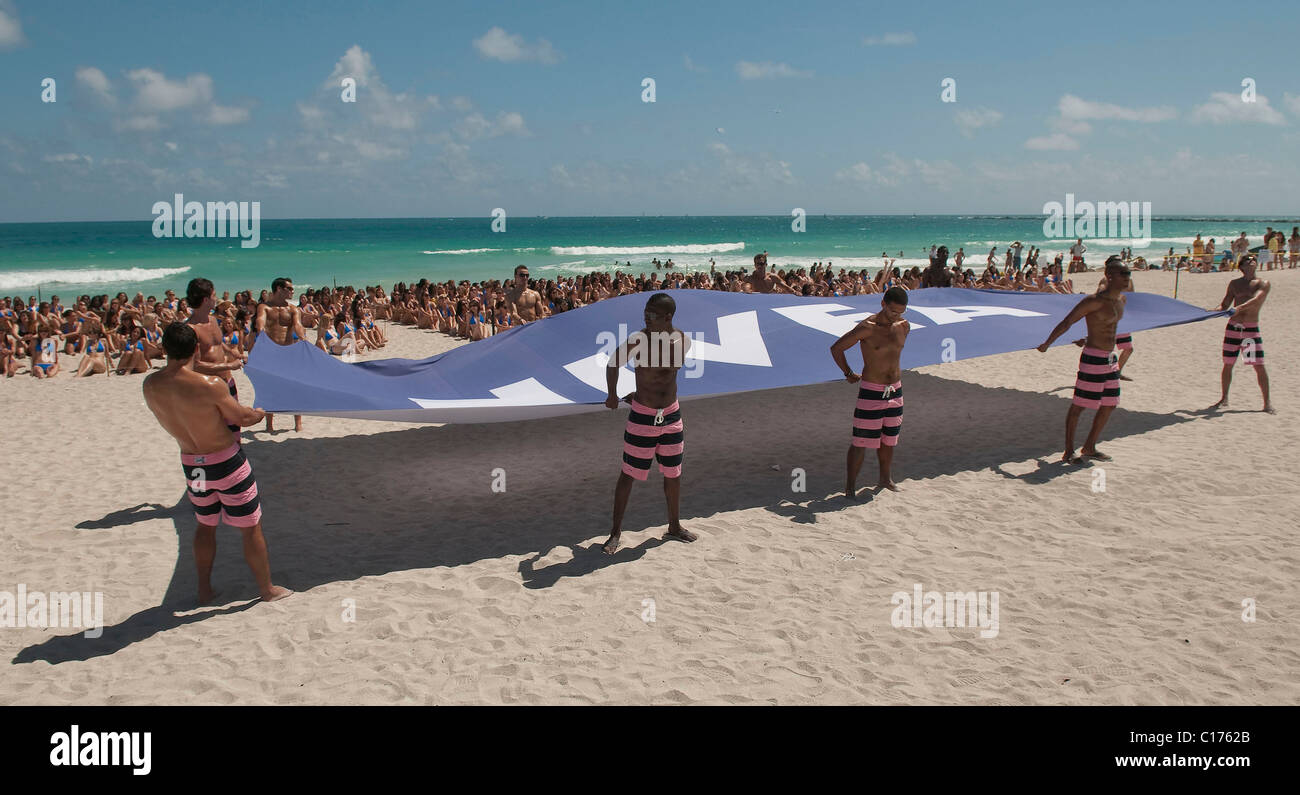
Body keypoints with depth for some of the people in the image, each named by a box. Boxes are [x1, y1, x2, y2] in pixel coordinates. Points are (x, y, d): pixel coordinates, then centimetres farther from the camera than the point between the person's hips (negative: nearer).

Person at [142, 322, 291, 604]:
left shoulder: (150, 385, -7)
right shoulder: (209, 385, -25)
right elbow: (241, 417, -11)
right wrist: (259, 413, 11)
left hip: (191, 464, 5)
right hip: (226, 462, -5)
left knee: (205, 525, 25)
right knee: (251, 527, 10)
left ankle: (204, 590, 35)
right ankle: (267, 589, 23)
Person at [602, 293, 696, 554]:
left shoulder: (683, 341, -3)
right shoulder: (638, 340, -17)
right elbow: (614, 364, -2)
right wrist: (612, 396, 8)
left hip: (672, 414, 4)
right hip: (642, 416, -4)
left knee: (673, 474, 14)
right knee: (629, 474, 1)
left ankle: (674, 526, 32)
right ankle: (616, 530, 13)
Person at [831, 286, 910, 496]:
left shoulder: (904, 326, 3)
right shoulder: (867, 328, -16)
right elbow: (836, 348, -10)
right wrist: (849, 374, -2)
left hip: (895, 390, 6)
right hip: (871, 391, -6)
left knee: (889, 439, 16)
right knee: (862, 441, -5)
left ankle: (885, 479, 33)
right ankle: (850, 485, 5)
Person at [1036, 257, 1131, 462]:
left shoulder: (1121, 299, 10)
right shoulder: (1095, 301, -16)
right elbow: (1067, 322, -14)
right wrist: (1047, 344, -13)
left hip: (1110, 358, 9)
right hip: (1093, 358, -9)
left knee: (1109, 405, 13)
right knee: (1079, 405, -2)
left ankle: (1089, 447, 25)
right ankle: (1069, 451, 7)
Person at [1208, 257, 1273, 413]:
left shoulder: (1263, 284, 0)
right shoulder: (1234, 283, 11)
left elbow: (1257, 299, -18)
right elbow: (1225, 305, 12)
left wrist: (1240, 307, -36)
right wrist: (1213, 311, -9)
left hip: (1252, 329, -3)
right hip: (1233, 326, 3)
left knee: (1259, 366, -6)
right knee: (1227, 364, 6)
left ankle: (1267, 403, 2)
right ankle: (1224, 399, 20)